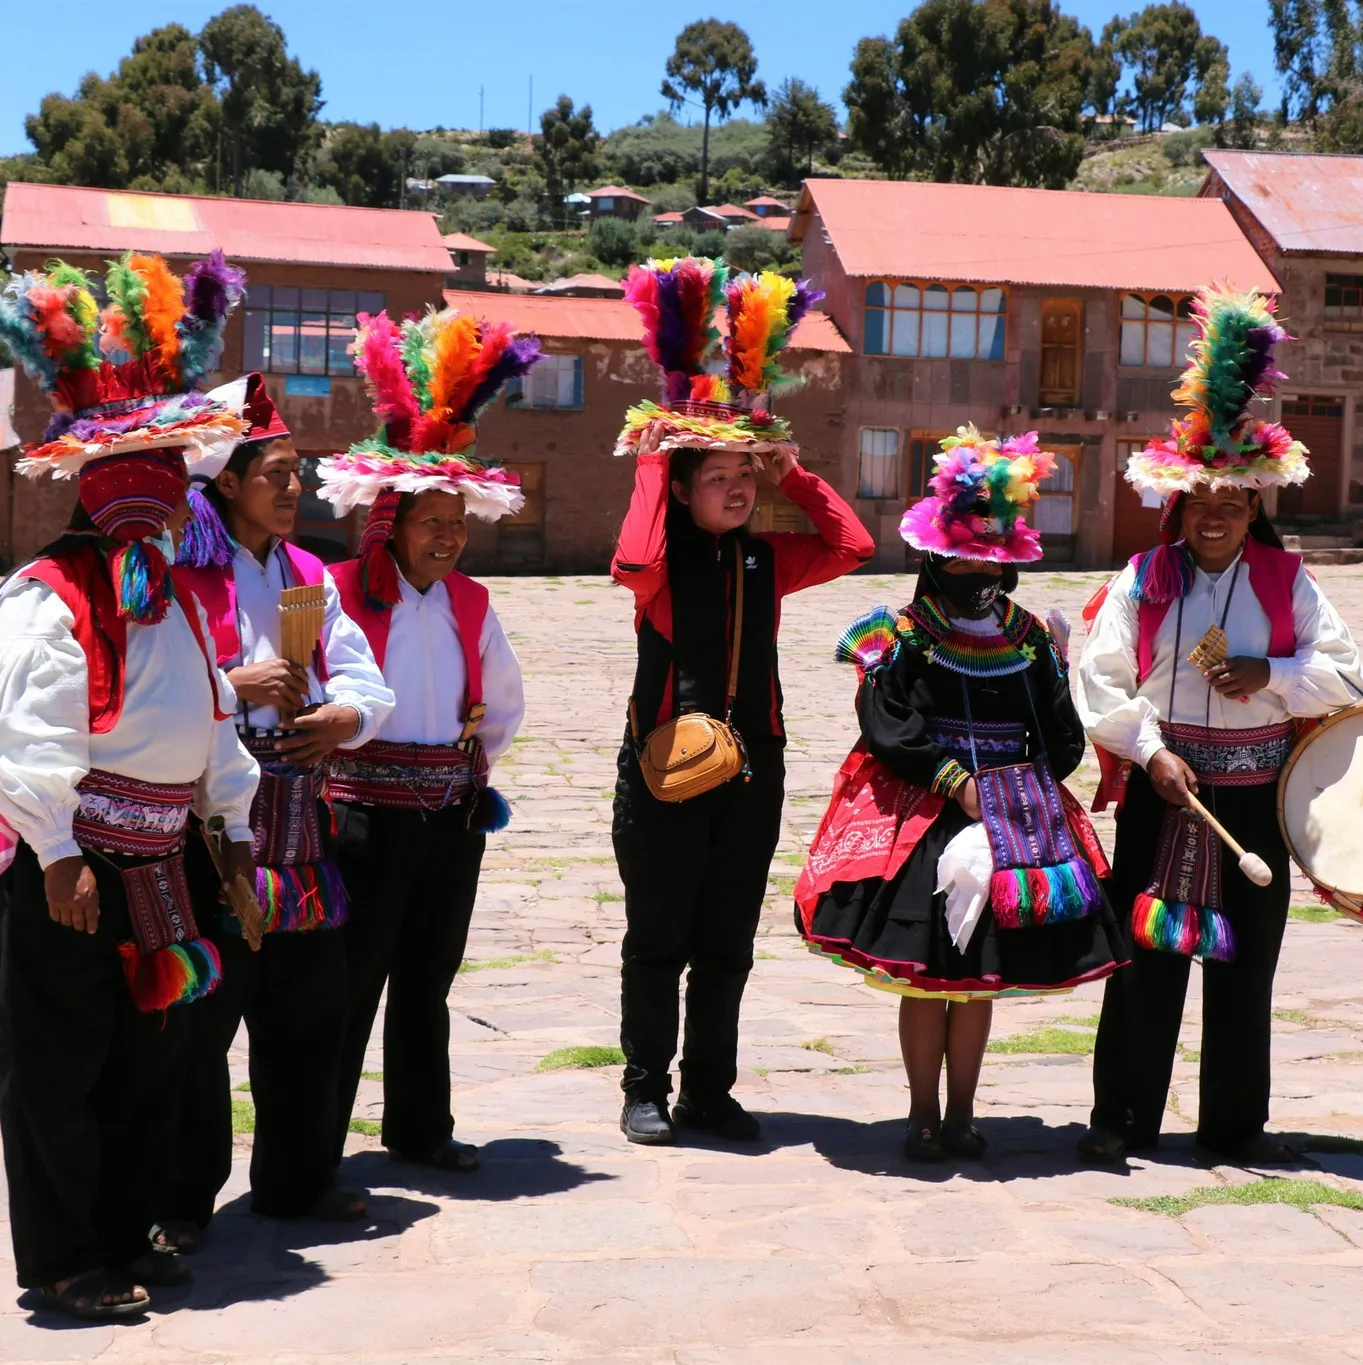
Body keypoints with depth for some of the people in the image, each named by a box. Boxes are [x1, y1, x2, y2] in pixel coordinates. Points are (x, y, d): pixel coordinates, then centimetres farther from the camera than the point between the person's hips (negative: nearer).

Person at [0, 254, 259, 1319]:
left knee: (152, 1059, 16)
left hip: (159, 861, 8)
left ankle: (126, 1238, 30)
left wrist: (238, 827, 16)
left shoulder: (174, 594, 14)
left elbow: (211, 719, 19)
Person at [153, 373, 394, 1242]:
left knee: (310, 1009, 13)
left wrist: (341, 718, -10)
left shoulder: (309, 576, 16)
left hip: (299, 827, 7)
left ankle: (297, 1178, 27)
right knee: (198, 1019, -1)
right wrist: (238, 688, -20)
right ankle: (183, 1197, 11)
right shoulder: (181, 572, -5)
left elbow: (367, 684, 11)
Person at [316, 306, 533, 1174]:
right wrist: (327, 773, -4)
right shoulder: (341, 594, -10)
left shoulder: (469, 603, 8)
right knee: (348, 982, 0)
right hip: (366, 813, -5)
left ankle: (420, 1129, 28)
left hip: (452, 816, 5)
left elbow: (506, 703, 22)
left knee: (428, 979, 15)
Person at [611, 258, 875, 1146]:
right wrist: (651, 463, -18)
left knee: (727, 945, 11)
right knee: (658, 939, 4)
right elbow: (633, 562, -30)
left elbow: (852, 548, -3)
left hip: (753, 768, 5)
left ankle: (710, 1091, 21)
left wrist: (793, 470, 0)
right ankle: (647, 1090, 16)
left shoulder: (766, 559, 8)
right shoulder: (667, 559, -6)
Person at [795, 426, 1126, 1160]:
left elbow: (1061, 740, 9)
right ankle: (923, 1113, 11)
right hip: (923, 821, -3)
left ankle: (961, 1112, 19)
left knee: (983, 974, 8)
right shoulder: (903, 638, -2)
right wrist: (957, 782, -13)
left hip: (1014, 824, 4)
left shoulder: (1030, 640, 9)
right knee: (925, 973, -1)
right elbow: (891, 727, -10)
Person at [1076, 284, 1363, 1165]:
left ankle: (1237, 1125, 20)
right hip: (1161, 789, -1)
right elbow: (1102, 681, -3)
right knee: (1148, 953, 2)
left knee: (1246, 962, 8)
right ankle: (1123, 1118, 12)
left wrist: (1270, 676, -14)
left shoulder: (1287, 582, 4)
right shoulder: (1144, 580, 1)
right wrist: (1151, 752, -14)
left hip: (1257, 793, 1)